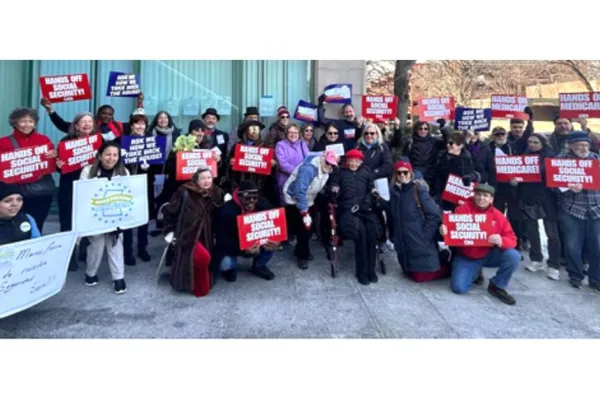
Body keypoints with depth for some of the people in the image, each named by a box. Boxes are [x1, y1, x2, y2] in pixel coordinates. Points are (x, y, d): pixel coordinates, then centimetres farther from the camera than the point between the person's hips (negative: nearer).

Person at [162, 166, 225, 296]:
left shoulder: (215, 193, 2)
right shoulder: (185, 192, -11)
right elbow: (169, 211, -3)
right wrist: (169, 230, -5)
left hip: (204, 236, 6)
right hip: (186, 234, -5)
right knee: (203, 257, -24)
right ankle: (200, 288, 1)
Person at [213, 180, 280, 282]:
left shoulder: (263, 205, -17)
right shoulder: (226, 211, -28)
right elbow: (223, 240, -28)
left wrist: (276, 242, -34)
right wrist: (243, 251, -45)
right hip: (231, 246, -3)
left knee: (272, 243, -23)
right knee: (226, 263, -32)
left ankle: (259, 266, 6)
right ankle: (229, 268, 9)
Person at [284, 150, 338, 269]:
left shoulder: (326, 170, -6)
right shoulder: (308, 169, -32)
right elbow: (299, 191, -35)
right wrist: (304, 213, -34)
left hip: (307, 201, 8)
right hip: (294, 201, -8)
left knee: (308, 228, 10)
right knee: (303, 228, -9)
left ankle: (300, 251, 31)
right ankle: (302, 256, 9)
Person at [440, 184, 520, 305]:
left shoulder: (498, 216, -6)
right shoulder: (462, 209, -11)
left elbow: (512, 239, -8)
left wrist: (501, 241, -32)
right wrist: (444, 230, -42)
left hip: (489, 255, 2)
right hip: (465, 257, -2)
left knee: (514, 256, -25)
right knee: (458, 288, -16)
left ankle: (497, 286, -1)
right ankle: (475, 273, 20)